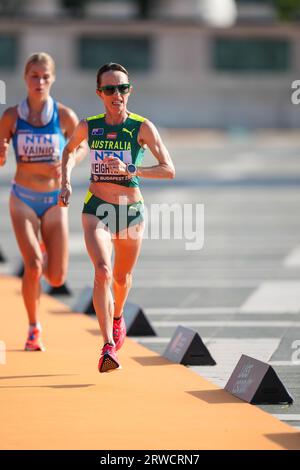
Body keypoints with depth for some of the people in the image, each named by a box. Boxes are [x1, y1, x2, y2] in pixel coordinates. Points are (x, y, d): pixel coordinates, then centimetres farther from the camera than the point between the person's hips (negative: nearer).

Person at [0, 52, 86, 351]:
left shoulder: (65, 116, -6)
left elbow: (81, 147, 9)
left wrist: (69, 162, -12)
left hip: (54, 200, 1)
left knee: (56, 278, -1)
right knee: (33, 266, -19)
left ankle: (42, 253, 37)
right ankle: (33, 329, 1)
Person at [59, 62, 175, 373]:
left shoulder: (142, 127, -10)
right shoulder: (88, 126, -3)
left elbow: (169, 170, -16)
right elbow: (69, 150, 20)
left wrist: (131, 170, -28)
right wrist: (66, 182, 4)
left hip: (131, 210, 1)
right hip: (96, 209, -1)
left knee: (122, 277, 19)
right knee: (102, 271, -22)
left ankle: (117, 316, 54)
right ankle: (109, 346, -27)